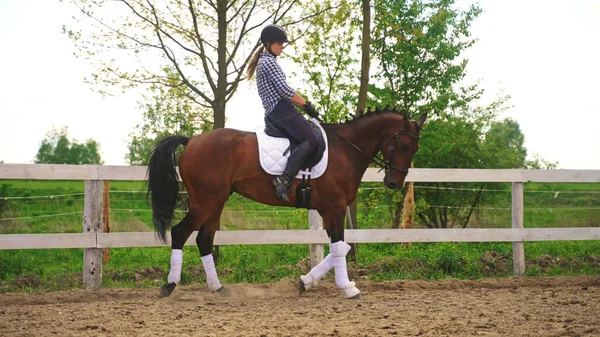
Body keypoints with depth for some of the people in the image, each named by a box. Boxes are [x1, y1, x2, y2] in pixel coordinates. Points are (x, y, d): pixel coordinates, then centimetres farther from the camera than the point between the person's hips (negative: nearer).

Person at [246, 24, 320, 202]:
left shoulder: (264, 62, 24)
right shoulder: (269, 62, -8)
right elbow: (285, 90, -16)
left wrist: (302, 104, 17)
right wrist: (306, 105, -6)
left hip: (273, 113, 11)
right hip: (282, 110, -11)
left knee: (307, 139, 15)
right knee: (311, 140, -21)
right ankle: (284, 179, -33)